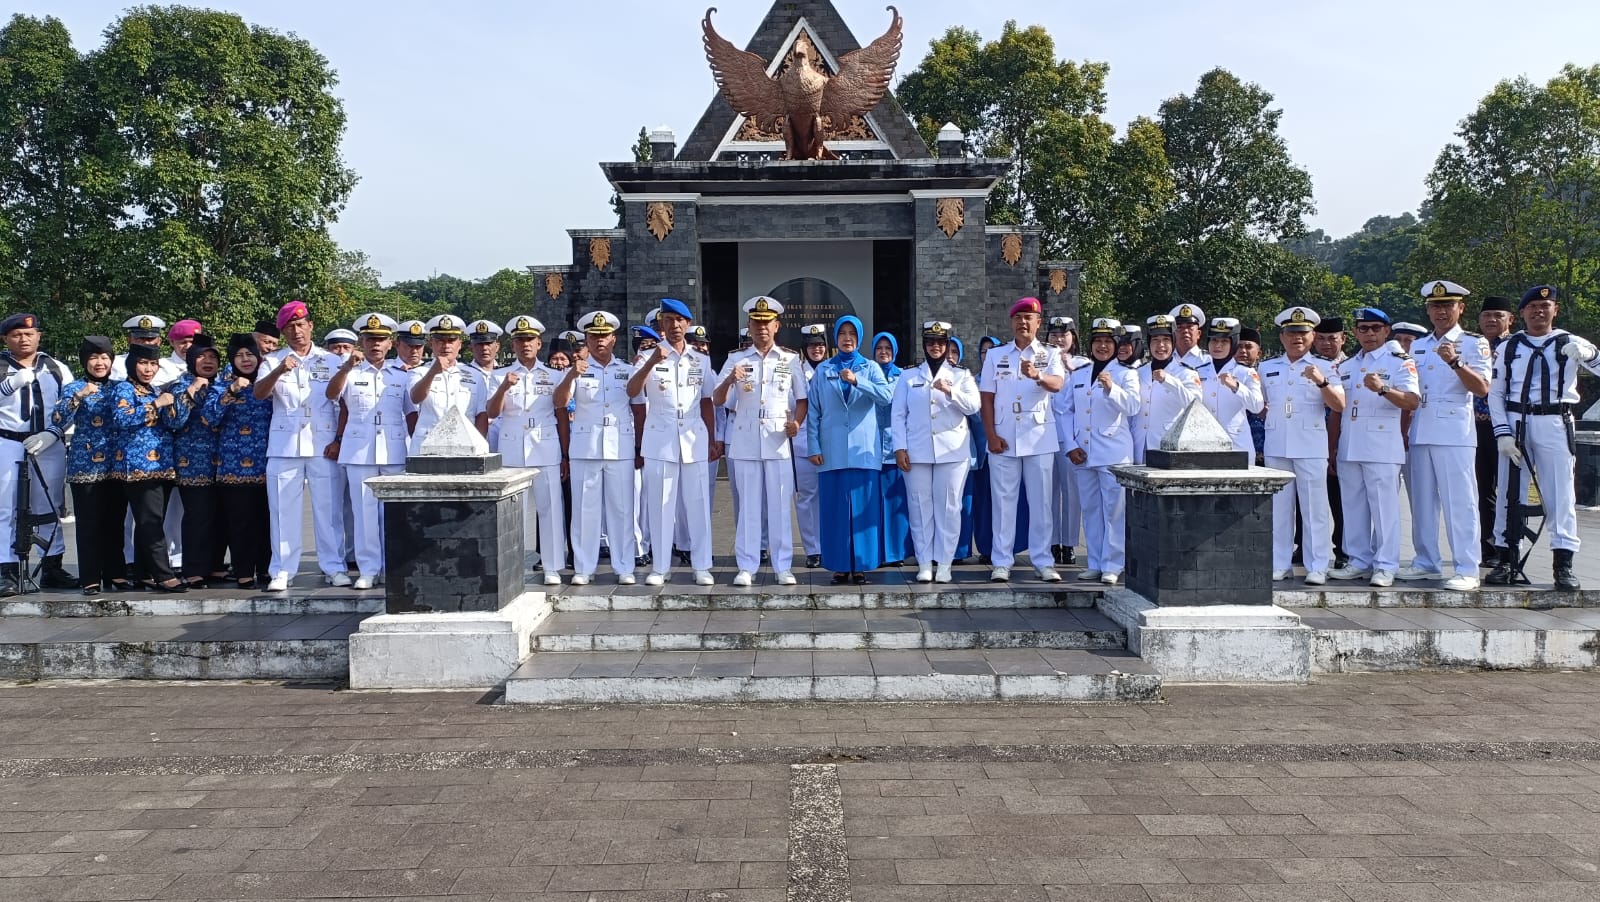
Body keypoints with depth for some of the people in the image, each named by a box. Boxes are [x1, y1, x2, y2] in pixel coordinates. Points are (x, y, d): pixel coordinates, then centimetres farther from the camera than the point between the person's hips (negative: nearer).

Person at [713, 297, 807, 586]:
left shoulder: (791, 359, 8)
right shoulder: (736, 359, 7)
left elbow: (802, 399, 12)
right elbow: (717, 401, 4)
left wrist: (797, 422, -8)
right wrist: (729, 381, -17)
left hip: (778, 441, 0)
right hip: (745, 441, 0)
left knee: (780, 504, 0)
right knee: (749, 504, 3)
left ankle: (783, 567, 6)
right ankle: (746, 567, 7)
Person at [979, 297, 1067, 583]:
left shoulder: (1050, 355, 5)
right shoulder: (995, 356, 9)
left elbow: (1057, 384, -16)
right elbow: (987, 398, 6)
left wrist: (1037, 375, -38)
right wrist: (991, 436, -4)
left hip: (1039, 440, -1)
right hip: (1003, 441, 1)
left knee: (1041, 502, 3)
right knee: (1003, 501, 2)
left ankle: (1043, 562, 9)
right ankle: (1001, 563, 7)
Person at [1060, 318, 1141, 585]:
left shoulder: (1126, 374, 5)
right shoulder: (1077, 376, 15)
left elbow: (1132, 407, -9)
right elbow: (1068, 411, 13)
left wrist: (1111, 388, -23)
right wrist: (1071, 446, 2)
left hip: (1114, 452, -4)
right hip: (1083, 453, 4)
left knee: (1114, 508, -5)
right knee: (1090, 509, 7)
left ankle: (1112, 565, 0)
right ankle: (1095, 563, 14)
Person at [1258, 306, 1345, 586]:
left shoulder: (1325, 367, 5)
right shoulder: (1266, 368, 14)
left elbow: (1339, 406, -5)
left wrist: (1322, 382, -21)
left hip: (1311, 446, -3)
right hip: (1275, 446, 3)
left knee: (1315, 507, -3)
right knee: (1278, 506, 5)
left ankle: (1317, 567, 2)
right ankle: (1279, 564, 11)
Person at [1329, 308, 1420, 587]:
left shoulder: (1399, 362, 0)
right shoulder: (1346, 367, 18)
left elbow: (1412, 401, -13)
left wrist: (1383, 389, -30)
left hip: (1382, 448, -6)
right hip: (1349, 447, 6)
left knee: (1384, 506, -6)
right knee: (1353, 506, 8)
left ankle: (1385, 566, -2)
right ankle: (1359, 562, 16)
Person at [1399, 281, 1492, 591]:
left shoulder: (1475, 343, 2)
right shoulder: (1417, 346, 18)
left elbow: (1482, 388, -10)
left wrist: (1455, 362, -23)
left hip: (1454, 434, -6)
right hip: (1419, 433, 6)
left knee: (1459, 501, -7)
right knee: (1422, 501, 8)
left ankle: (1467, 570, -4)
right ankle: (1426, 563, 17)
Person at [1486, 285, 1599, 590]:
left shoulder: (1569, 343, 7)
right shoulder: (1508, 347, 9)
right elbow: (1495, 393, 5)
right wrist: (1503, 433, -6)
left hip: (1554, 425, -1)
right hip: (1515, 423, 1)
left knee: (1561, 494, -2)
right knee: (1510, 493, 4)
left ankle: (1563, 565, 1)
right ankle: (1508, 560, 11)